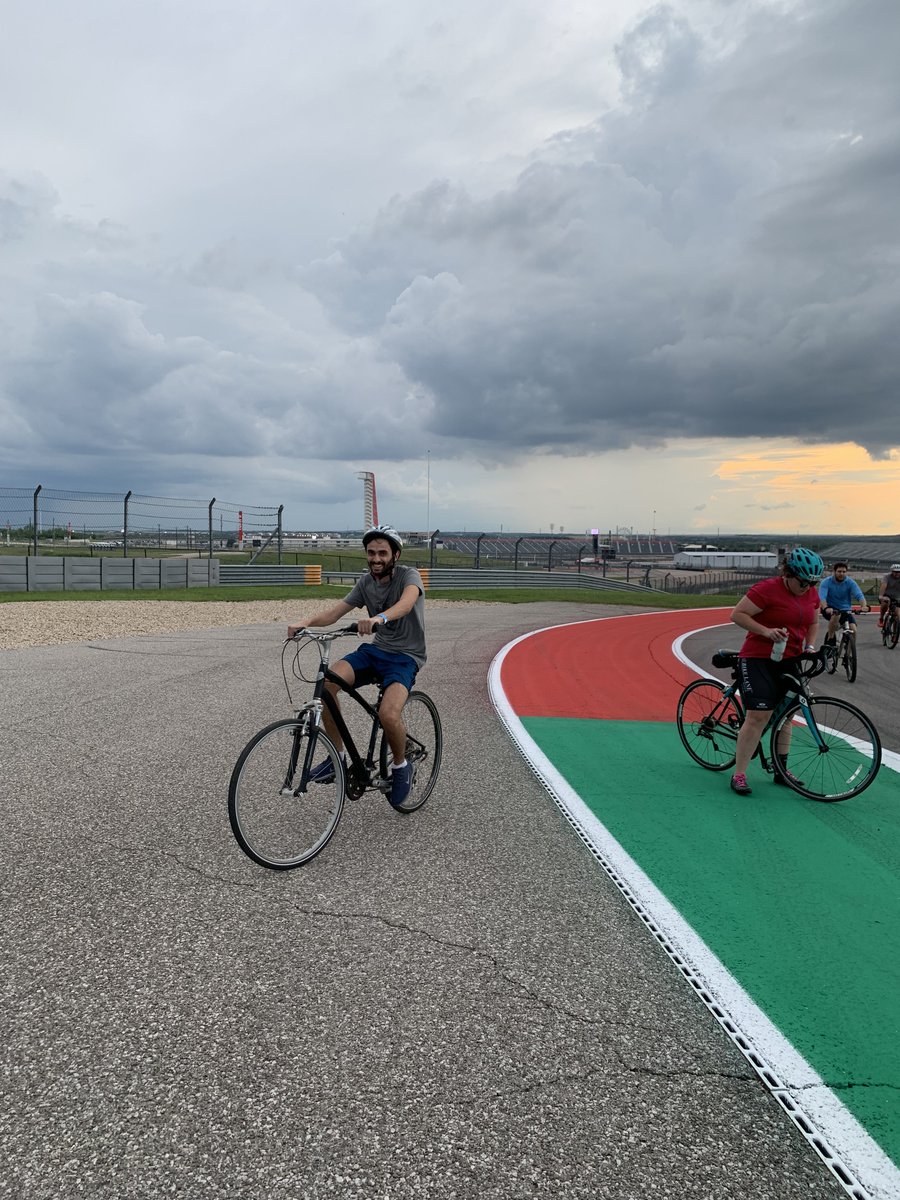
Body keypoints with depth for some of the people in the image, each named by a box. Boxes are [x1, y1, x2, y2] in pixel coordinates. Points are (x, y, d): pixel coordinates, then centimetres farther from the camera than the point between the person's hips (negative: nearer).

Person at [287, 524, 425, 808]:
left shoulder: (408, 575, -14)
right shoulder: (366, 582, 4)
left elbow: (407, 602, -37)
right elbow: (336, 610, -5)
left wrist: (379, 618, -58)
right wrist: (306, 623, -26)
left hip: (405, 657, -5)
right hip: (376, 650, 5)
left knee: (388, 714, -31)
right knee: (328, 681, -23)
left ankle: (401, 766, 1)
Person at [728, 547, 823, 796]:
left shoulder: (811, 593, 7)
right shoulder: (767, 589, -15)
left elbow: (813, 623, 23)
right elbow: (737, 614, -15)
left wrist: (809, 646, 7)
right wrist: (766, 630, -25)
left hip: (789, 662, 7)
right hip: (758, 660, -7)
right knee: (759, 716, -13)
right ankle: (739, 774, -8)